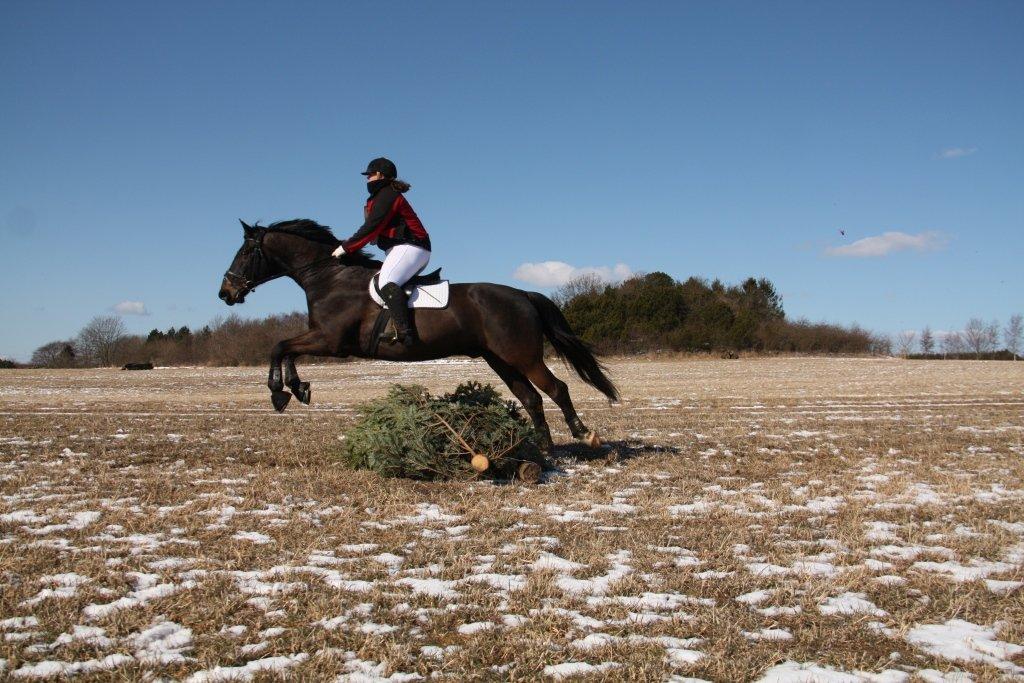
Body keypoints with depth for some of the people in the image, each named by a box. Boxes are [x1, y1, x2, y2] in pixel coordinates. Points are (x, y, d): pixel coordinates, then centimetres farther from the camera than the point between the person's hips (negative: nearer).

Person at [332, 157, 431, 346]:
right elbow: (375, 229, 22)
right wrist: (350, 244, 14)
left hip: (409, 247, -12)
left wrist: (346, 247, -12)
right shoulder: (384, 195, 24)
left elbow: (372, 227, -16)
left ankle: (405, 332, -42)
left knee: (386, 282, -30)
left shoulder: (386, 195, -9)